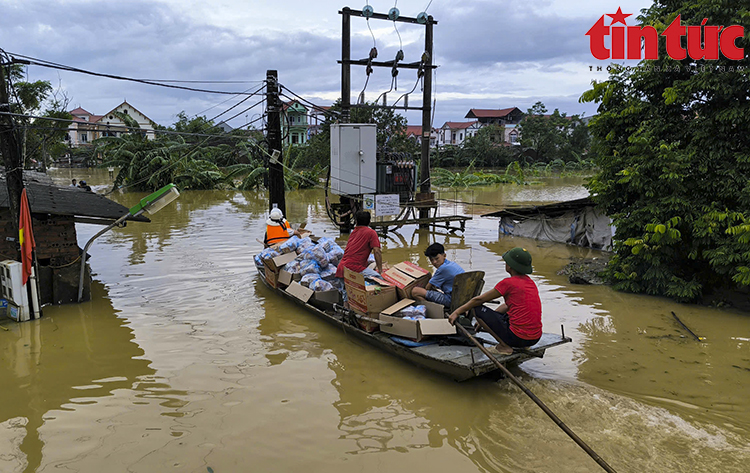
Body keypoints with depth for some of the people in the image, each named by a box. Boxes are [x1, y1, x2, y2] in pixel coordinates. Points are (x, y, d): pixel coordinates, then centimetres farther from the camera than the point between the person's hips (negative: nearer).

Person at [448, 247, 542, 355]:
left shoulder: (508, 283, -11)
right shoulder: (530, 281, 11)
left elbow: (479, 300, -2)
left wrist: (457, 312, 9)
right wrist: (489, 319, 28)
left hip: (518, 338, -8)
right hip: (536, 338, 8)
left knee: (478, 310, 2)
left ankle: (504, 346, -4)